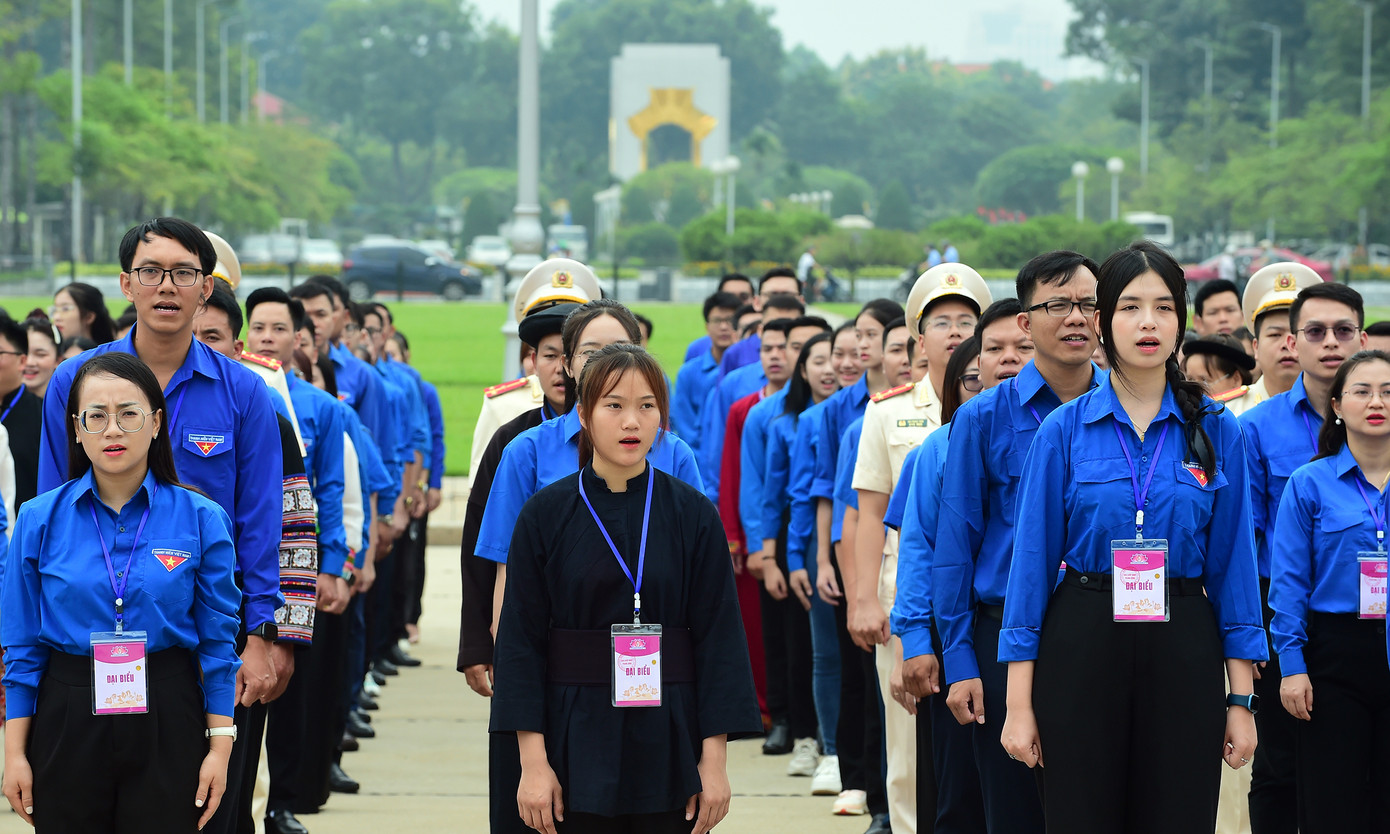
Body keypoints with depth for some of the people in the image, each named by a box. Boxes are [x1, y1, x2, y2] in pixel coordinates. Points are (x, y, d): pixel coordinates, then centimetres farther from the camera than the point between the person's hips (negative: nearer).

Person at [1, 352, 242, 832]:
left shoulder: (201, 518, -2)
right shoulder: (39, 519, 0)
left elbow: (218, 642, 1)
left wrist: (220, 746, -3)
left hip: (167, 724, -1)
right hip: (68, 724, 1)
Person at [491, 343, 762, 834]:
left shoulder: (693, 514, 0)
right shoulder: (546, 515, 0)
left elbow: (717, 636, 0)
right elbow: (522, 641, -1)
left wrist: (714, 759, -5)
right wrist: (533, 761, -7)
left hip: (670, 744, 0)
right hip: (578, 736, 0)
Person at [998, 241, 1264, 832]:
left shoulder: (1217, 432, 4)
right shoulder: (1063, 430, 1)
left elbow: (1232, 562, 5)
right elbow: (1033, 558, 0)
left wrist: (1241, 699, 1)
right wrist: (1019, 703, -4)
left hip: (1183, 651, 1)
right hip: (1082, 648, -1)